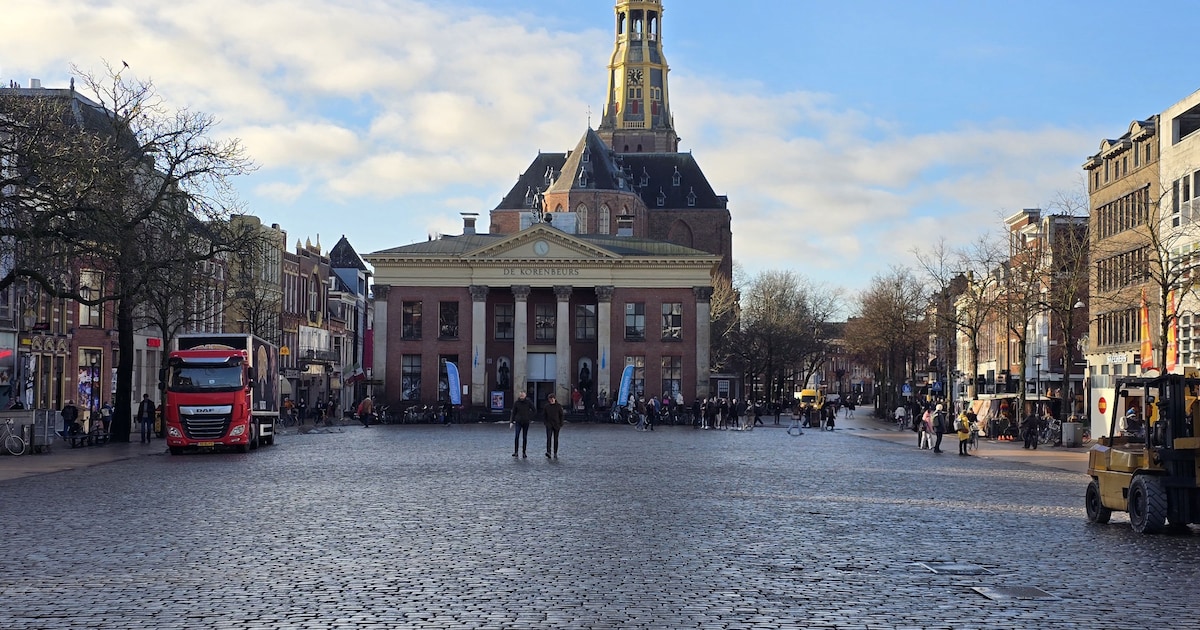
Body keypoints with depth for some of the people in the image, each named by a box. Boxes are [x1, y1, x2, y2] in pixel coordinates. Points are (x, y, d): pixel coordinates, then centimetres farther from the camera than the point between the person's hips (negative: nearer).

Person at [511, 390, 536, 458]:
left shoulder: (529, 402, -3)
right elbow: (514, 412, 6)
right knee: (516, 436, -14)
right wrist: (511, 421, 1)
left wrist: (530, 418, -5)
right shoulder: (516, 402, 0)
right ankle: (515, 452, -13)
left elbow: (534, 411, 3)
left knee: (525, 437, 5)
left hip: (526, 422, 0)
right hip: (518, 422, 0)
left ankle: (524, 452, 12)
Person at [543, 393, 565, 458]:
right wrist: (545, 422, -4)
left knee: (556, 439, 6)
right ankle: (548, 452, -21)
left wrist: (561, 425, -3)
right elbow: (543, 415, 9)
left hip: (556, 425, 0)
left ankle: (555, 453, 13)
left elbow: (562, 415, 3)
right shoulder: (546, 406, 2)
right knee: (549, 438, -14)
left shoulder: (558, 406, 0)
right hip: (549, 425, 0)